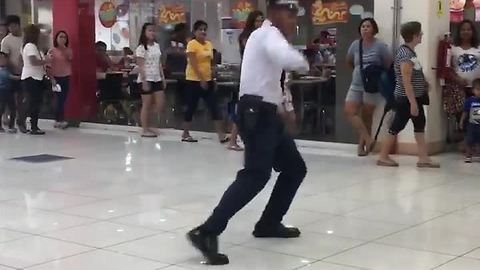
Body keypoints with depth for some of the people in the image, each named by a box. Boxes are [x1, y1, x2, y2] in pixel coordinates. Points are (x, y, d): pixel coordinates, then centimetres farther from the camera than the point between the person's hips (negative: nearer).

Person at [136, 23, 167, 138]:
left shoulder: (157, 46, 12)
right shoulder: (141, 48, -9)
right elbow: (140, 66, -13)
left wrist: (163, 79, 12)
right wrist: (144, 81, -18)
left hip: (157, 79, 7)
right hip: (146, 79, -7)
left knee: (160, 105, 2)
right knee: (147, 105, -2)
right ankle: (145, 130, 6)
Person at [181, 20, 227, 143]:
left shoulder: (209, 44, 11)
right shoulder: (192, 44, -11)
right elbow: (194, 64, -18)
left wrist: (212, 78, 13)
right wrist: (201, 79, -22)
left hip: (207, 81, 7)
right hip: (194, 81, -7)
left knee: (214, 107, 0)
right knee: (191, 107, 3)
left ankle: (221, 134, -1)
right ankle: (185, 134, 15)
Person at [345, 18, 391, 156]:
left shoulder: (380, 46, -8)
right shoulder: (355, 45, 4)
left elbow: (389, 66, -5)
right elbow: (349, 62, 20)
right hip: (356, 85, 4)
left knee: (366, 116, 2)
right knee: (349, 111, -13)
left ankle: (362, 144, 11)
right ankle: (367, 138, -10)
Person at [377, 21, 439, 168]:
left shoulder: (410, 52, 11)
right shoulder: (405, 54, -20)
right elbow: (406, 81, -24)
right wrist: (412, 102, -25)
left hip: (415, 98, 10)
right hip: (406, 99, -10)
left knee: (420, 126, 9)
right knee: (396, 127, -1)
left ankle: (423, 158, 12)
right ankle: (383, 157, 10)